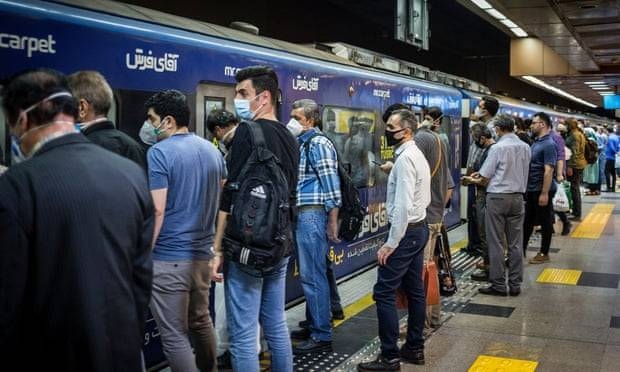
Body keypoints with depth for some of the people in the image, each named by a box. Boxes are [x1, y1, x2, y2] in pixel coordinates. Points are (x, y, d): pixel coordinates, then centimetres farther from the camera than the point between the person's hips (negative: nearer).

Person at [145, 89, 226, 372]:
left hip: (169, 258, -7)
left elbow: (156, 210, -18)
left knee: (174, 334, 3)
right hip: (203, 253, 8)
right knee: (201, 321, 23)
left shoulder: (159, 153, -13)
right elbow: (221, 200, 18)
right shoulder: (212, 150, 9)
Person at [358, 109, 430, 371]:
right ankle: (414, 348, 22)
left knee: (384, 292, -7)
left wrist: (390, 243, -21)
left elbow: (403, 206, -24)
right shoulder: (418, 155, 14)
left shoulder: (405, 159, -18)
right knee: (415, 290, 13)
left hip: (405, 232, -10)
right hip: (419, 228, 10)